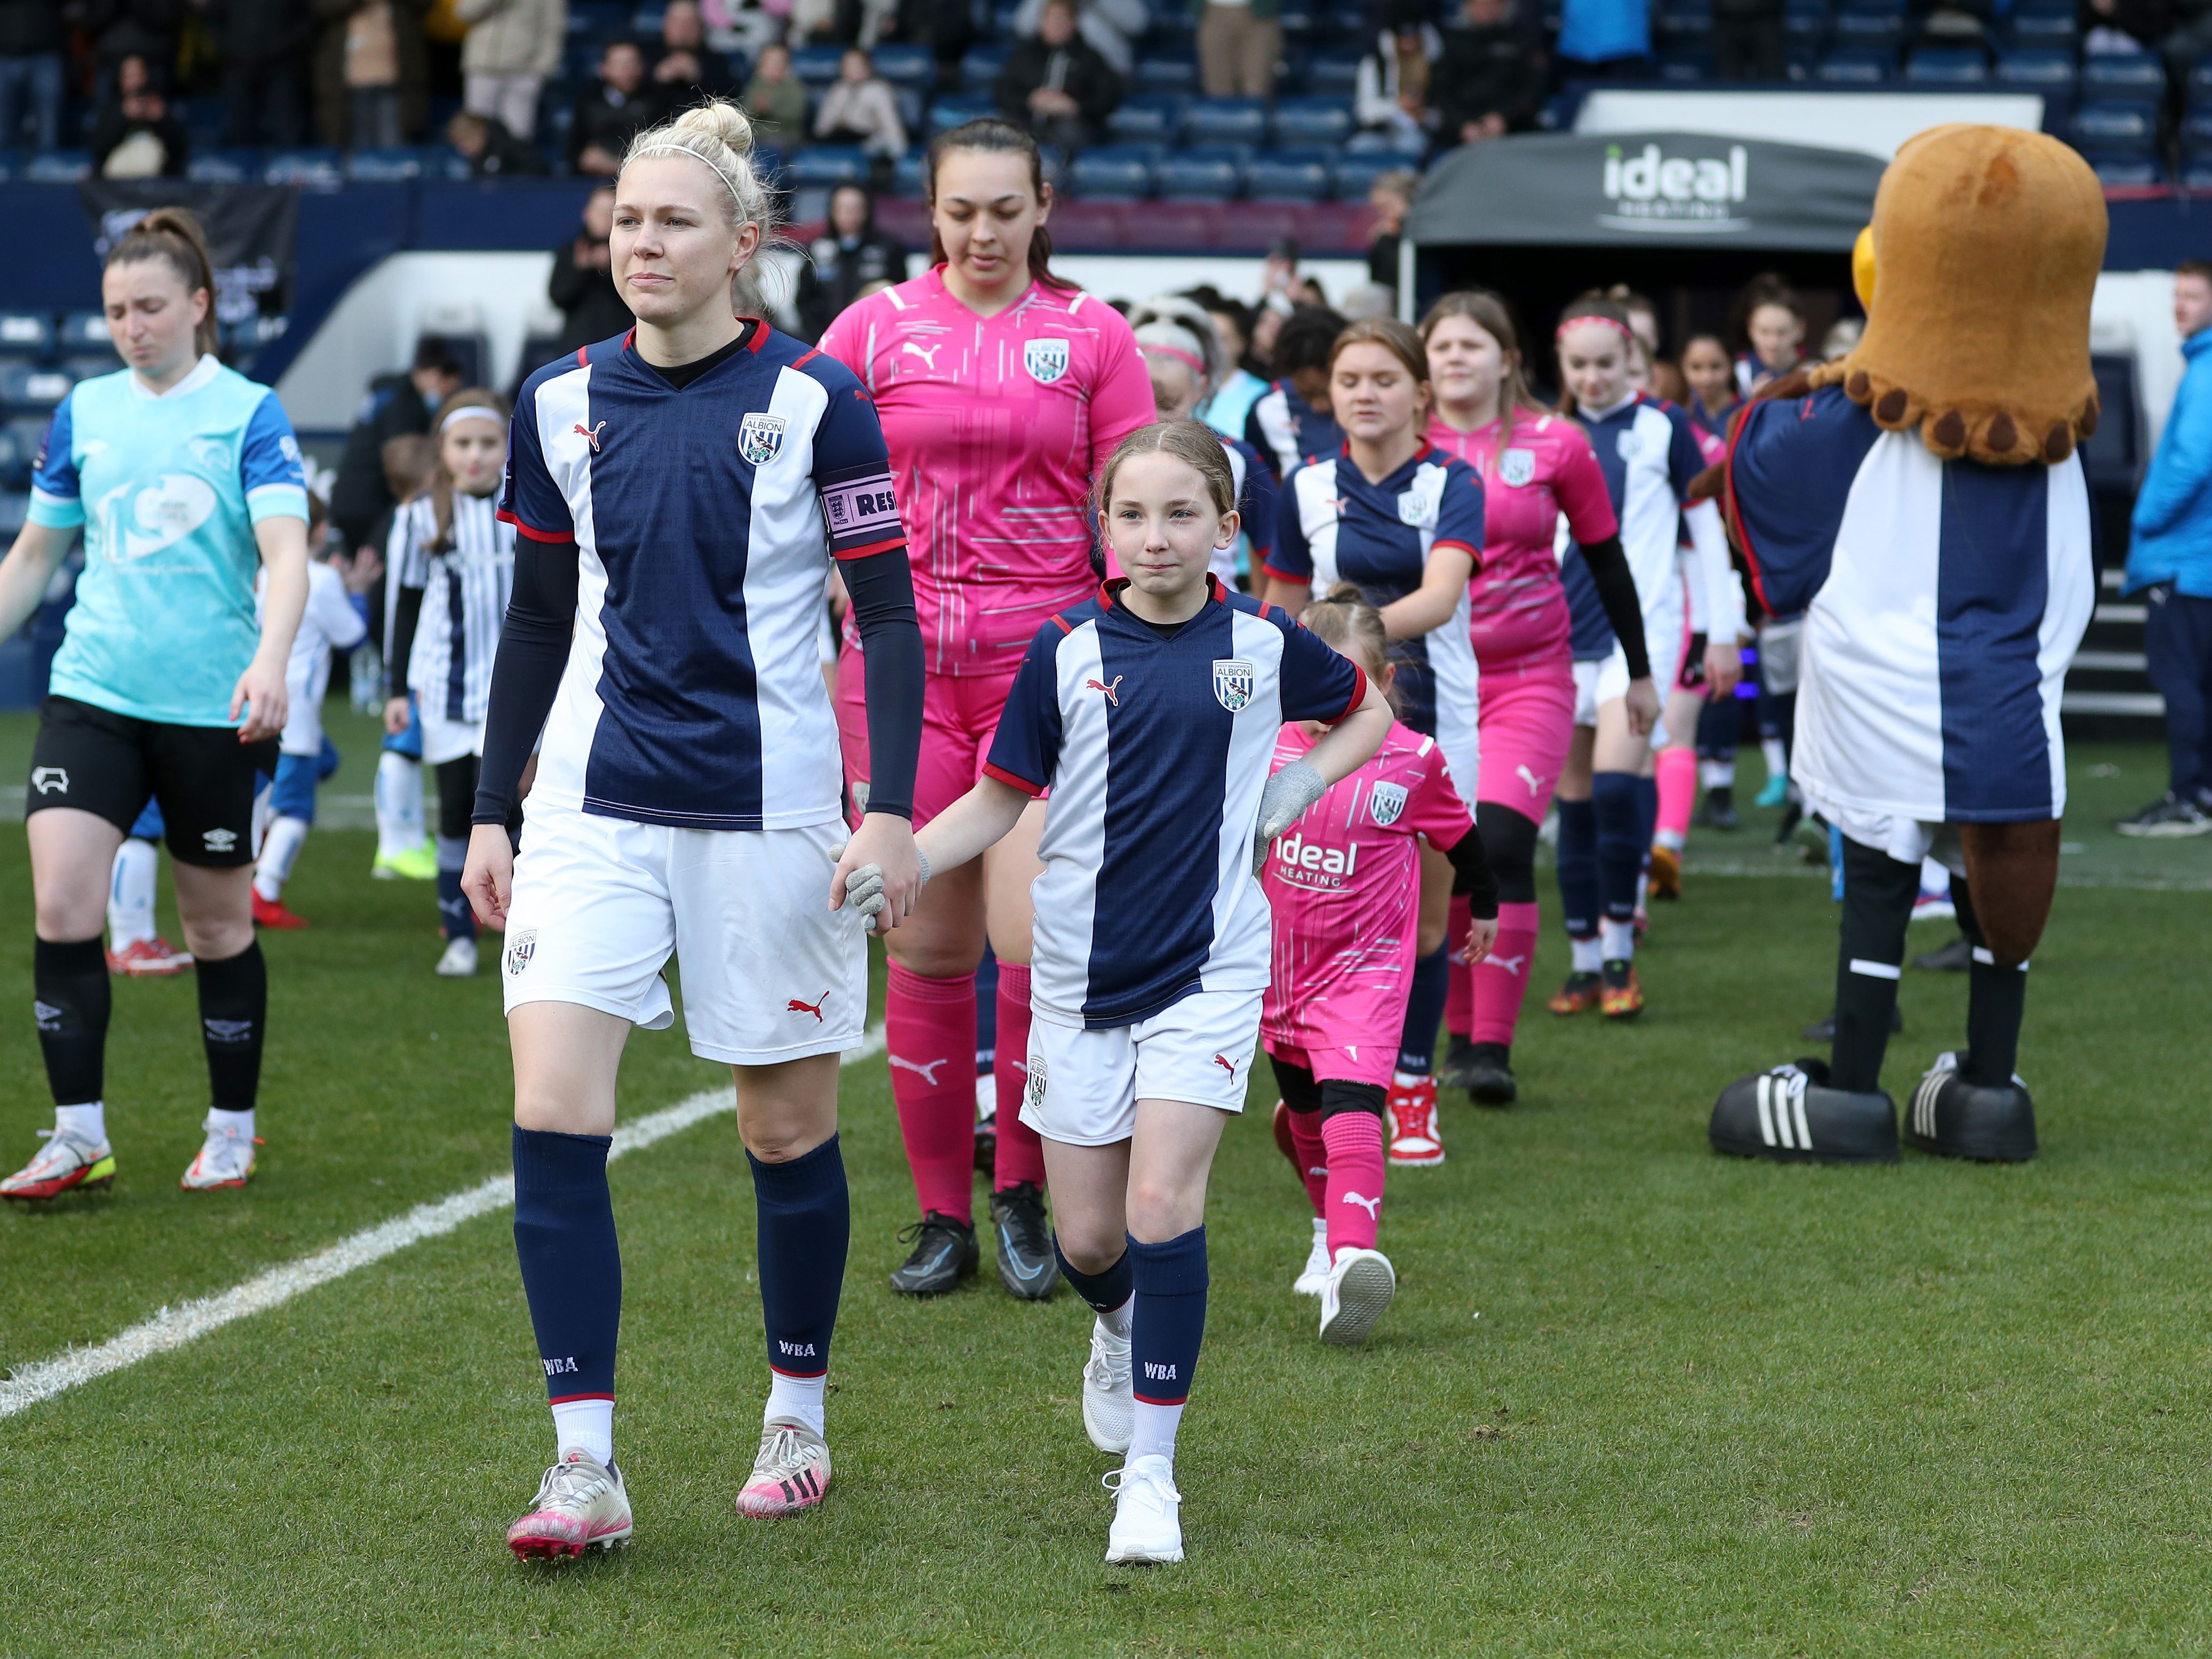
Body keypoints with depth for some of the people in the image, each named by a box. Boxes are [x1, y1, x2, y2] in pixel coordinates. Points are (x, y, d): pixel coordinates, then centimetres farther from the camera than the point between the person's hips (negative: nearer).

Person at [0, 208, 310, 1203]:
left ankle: (232, 1134, 24)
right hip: (92, 691, 3)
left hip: (213, 708, -3)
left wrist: (269, 661, -32)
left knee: (217, 924, 8)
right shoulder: (85, 412, 8)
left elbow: (286, 551, -16)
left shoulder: (248, 413, -4)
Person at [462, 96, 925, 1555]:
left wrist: (894, 810, -12)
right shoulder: (562, 405, 6)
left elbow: (890, 615, -3)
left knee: (789, 1125, 8)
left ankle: (799, 1419, 29)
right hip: (594, 809, 3)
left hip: (770, 815, -2)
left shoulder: (817, 403, -5)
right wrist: (491, 811, 11)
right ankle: (586, 1469, -10)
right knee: (554, 1116, -12)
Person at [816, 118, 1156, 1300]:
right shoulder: (876, 326, 6)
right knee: (927, 949, 3)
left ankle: (1022, 1193, 7)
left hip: (1045, 662, -1)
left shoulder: (1091, 335, 6)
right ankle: (941, 1216, 14)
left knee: (1035, 941, -12)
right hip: (900, 658, 1)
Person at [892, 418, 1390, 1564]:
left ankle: (1150, 1473, -8)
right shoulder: (1066, 650, -3)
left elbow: (1367, 712, 18)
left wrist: (1289, 795, 2)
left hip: (1210, 964, -1)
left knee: (1162, 1201, -16)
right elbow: (998, 803, 2)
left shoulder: (1262, 643, -1)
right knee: (1088, 1238, 5)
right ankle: (1120, 1330, 43)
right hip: (1083, 971, 1)